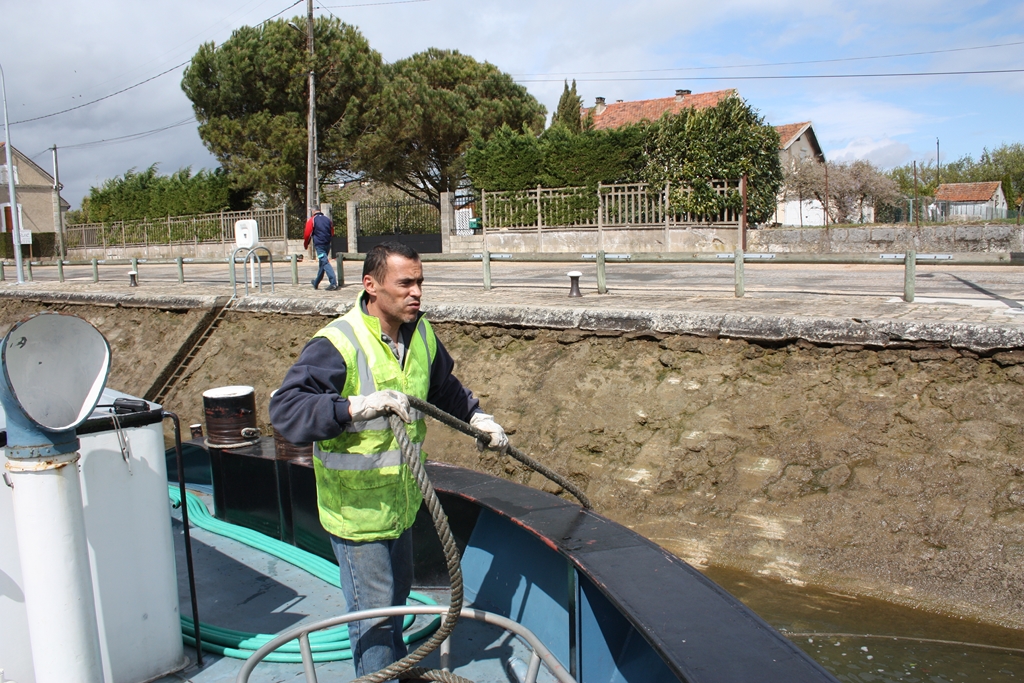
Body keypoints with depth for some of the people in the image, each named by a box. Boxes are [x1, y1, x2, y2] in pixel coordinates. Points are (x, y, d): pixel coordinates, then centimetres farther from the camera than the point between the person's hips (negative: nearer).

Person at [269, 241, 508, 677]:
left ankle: (398, 665, 52)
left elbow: (445, 388, 19)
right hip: (356, 508, -8)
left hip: (401, 501, 8)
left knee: (398, 593, 28)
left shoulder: (420, 334, -1)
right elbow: (285, 409, -35)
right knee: (373, 612, 5)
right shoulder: (337, 344, -26)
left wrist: (476, 417, 16)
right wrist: (356, 407, -45)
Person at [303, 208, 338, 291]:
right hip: (327, 244, 6)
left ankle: (333, 282, -26)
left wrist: (305, 245, 11)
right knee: (322, 263, 17)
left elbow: (307, 234, -3)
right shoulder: (328, 220, 13)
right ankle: (316, 283, 31)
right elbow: (332, 233, 19)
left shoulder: (312, 220, -2)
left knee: (325, 262, -12)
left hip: (319, 245, -6)